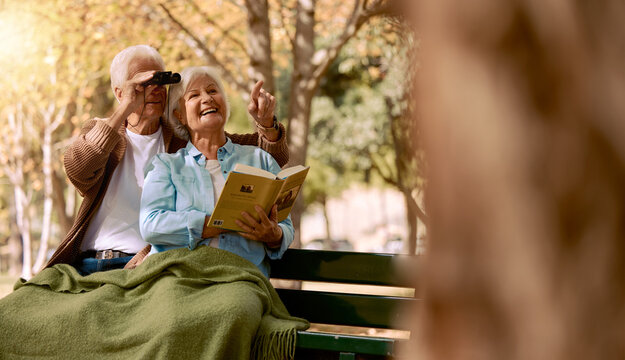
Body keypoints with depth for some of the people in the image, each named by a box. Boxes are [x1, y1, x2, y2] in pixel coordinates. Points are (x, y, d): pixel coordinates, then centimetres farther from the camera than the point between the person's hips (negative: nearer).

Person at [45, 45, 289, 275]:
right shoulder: (99, 132, 14)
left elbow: (274, 157, 10)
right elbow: (76, 169, -11)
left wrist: (264, 121, -12)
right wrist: (124, 109, -16)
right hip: (86, 265, 2)